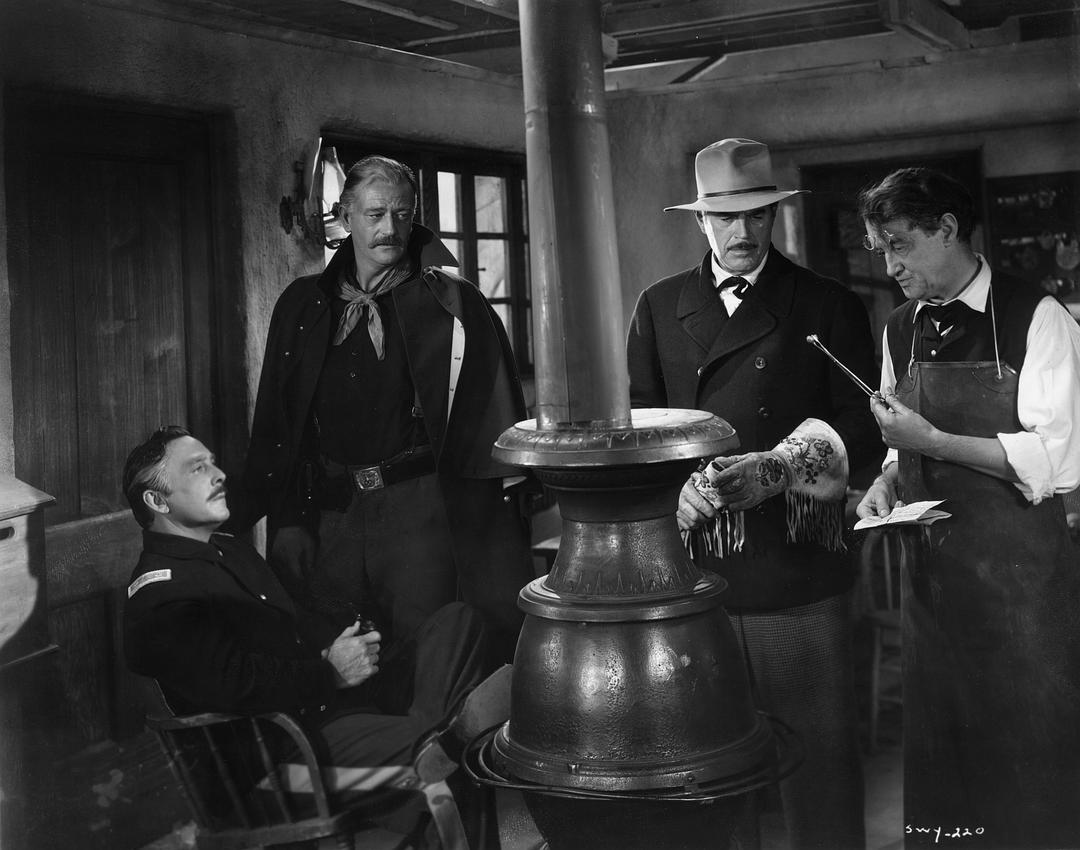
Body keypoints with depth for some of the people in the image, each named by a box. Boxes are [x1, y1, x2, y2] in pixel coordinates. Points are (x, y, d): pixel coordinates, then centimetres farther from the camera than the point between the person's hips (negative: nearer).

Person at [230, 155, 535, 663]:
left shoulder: (451, 306, 0)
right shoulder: (302, 307, 11)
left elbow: (492, 415, -3)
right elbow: (275, 421, 12)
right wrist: (286, 519, 8)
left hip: (419, 509, -3)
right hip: (329, 513, 4)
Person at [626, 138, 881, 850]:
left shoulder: (829, 306, 5)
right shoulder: (659, 308, 13)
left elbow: (861, 432, -1)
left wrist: (763, 469, -16)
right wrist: (678, 487, -14)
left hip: (798, 577, -2)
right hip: (690, 571, 2)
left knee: (819, 758, 3)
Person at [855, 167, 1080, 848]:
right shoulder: (901, 333, 9)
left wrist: (931, 440, -21)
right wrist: (887, 482, -3)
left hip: (1019, 571, -5)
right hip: (930, 572, 5)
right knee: (939, 756, 13)